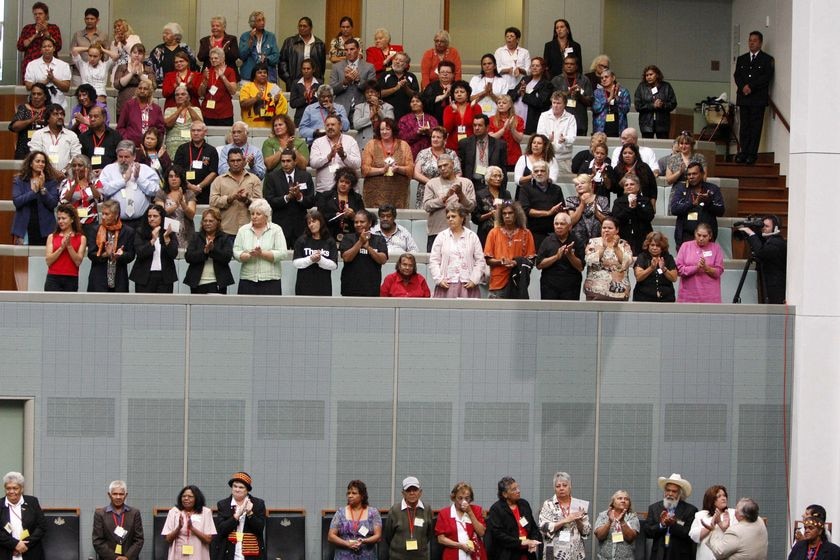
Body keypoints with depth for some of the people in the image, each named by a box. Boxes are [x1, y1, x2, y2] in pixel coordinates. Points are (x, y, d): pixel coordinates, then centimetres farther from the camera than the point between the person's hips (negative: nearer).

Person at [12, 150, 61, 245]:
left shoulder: (51, 181, 5)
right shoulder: (19, 180, 5)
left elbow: (53, 204, -4)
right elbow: (17, 201, -7)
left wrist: (43, 188, -13)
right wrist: (34, 191, -14)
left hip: (45, 228, 0)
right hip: (25, 227, 0)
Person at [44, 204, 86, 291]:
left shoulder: (81, 238, 5)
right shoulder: (52, 237, 6)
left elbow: (78, 261, -4)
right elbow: (48, 261, -2)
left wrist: (69, 245, -13)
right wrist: (62, 247, -12)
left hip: (71, 280, 1)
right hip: (53, 279, -1)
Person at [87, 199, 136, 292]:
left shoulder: (127, 232, 3)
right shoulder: (95, 231, 4)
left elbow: (131, 255, 2)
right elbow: (91, 254, -2)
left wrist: (120, 255, -20)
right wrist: (105, 254, -21)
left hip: (119, 281, 0)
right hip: (99, 280, 0)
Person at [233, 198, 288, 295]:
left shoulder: (276, 230, 5)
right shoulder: (243, 230, 11)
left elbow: (283, 254, -5)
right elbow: (236, 252, 3)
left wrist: (262, 253, -15)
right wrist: (249, 255, -17)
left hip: (270, 281, -2)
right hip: (247, 280, 2)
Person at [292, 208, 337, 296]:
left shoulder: (330, 241, 4)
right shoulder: (301, 240, 4)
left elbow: (334, 265, -2)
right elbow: (295, 263, -3)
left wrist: (320, 259, -19)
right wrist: (310, 259, -19)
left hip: (323, 287, 0)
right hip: (304, 287, 0)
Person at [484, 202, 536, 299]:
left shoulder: (525, 234, 6)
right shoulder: (494, 233, 7)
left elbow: (530, 259, 5)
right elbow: (488, 260, 6)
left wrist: (516, 263, -13)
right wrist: (500, 262, -13)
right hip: (498, 283, 0)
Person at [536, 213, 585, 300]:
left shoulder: (577, 242, 3)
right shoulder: (548, 241, 5)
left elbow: (580, 267, -2)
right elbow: (539, 264, -3)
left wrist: (570, 255, -18)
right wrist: (556, 257, -15)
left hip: (571, 288, -1)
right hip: (549, 287, 1)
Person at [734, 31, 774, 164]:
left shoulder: (767, 59, 5)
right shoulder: (741, 59, 19)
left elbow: (767, 77, -5)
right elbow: (737, 76, 10)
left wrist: (751, 86, -12)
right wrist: (743, 87, -9)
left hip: (758, 98, -4)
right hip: (743, 97, 4)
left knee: (755, 126, -7)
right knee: (744, 126, 1)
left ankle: (752, 154, -7)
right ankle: (743, 153, 2)